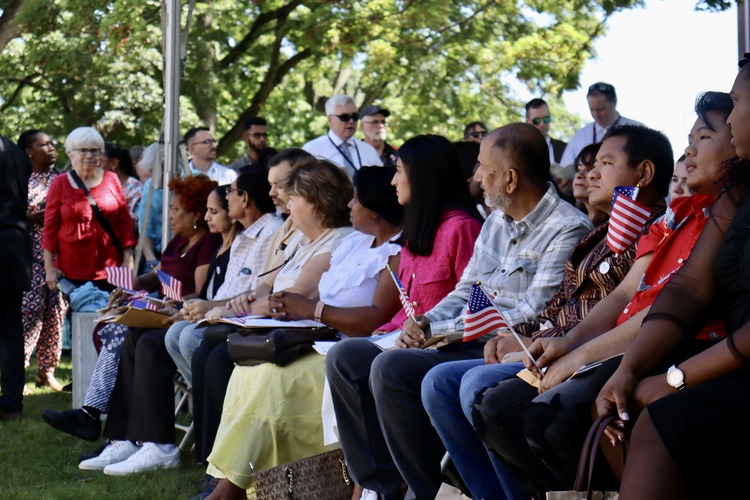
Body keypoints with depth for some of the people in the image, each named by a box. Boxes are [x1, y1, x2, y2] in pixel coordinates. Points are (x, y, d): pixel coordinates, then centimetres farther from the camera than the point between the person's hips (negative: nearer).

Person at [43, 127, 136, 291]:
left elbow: (125, 222, 9)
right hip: (72, 272, -1)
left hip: (109, 269, 1)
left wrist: (128, 260, 3)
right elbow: (50, 228, 4)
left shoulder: (111, 180, 7)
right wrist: (49, 267, -1)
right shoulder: (60, 184, 4)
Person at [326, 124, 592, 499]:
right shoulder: (496, 222, 19)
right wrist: (424, 322, -2)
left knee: (393, 368, -28)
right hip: (467, 347, 10)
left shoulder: (567, 230, -11)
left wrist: (438, 330, -14)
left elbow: (532, 319, -18)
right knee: (347, 356, 0)